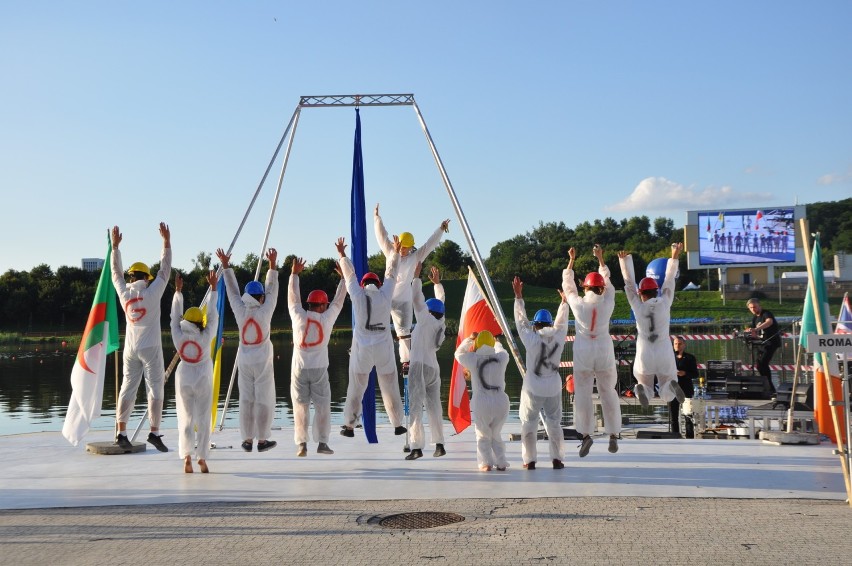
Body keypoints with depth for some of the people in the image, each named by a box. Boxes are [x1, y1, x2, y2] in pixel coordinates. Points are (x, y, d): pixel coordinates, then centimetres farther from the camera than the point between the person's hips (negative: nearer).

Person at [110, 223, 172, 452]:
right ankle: (154, 433, -7)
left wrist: (115, 246, 23)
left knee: (127, 388, 8)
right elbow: (165, 270, -3)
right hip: (150, 347, -5)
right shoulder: (152, 292, -8)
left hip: (131, 348, 5)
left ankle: (121, 433, 9)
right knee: (155, 390, -2)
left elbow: (116, 272, 16)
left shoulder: (124, 292, 2)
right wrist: (166, 242, 0)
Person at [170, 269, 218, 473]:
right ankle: (202, 458, 2)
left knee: (185, 418, 6)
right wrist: (213, 288, -4)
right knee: (203, 418, 5)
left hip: (183, 379, 2)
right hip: (203, 380, -2)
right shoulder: (206, 337, -15)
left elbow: (176, 316, 2)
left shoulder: (178, 336, -10)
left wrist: (178, 290, 8)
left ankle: (186, 457, -7)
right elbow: (213, 315, -9)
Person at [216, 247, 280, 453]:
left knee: (246, 400, 7)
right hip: (263, 361, -3)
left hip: (244, 361, 3)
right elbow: (272, 290, -5)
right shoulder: (265, 311, -11)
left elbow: (232, 290, 5)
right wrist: (273, 264, -5)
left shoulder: (240, 311, -4)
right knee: (263, 400, 2)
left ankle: (248, 440, 10)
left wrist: (226, 265, 12)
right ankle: (262, 440, 4)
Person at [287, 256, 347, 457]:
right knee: (322, 406, 6)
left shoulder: (299, 317, 2)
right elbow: (338, 301, 10)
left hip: (299, 368, 1)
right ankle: (322, 442, 1)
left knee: (300, 406, 3)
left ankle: (302, 444, -2)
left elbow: (293, 298, 14)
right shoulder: (326, 319, 0)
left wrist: (294, 274, 24)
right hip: (319, 369, -1)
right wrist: (343, 277, 19)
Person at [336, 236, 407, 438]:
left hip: (362, 349, -1)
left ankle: (349, 426, 8)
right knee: (390, 387, 9)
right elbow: (390, 274, 12)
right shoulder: (385, 295, -1)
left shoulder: (358, 296, -2)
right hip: (383, 348, 1)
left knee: (356, 388, 5)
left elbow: (350, 275, 11)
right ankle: (398, 425, 16)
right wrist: (396, 252, 27)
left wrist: (342, 254, 25)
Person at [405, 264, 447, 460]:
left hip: (419, 367, -7)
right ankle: (439, 445, 15)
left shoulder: (426, 320, -4)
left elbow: (417, 298, -9)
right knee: (434, 407, 14)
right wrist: (437, 283, 35)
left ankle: (417, 447, -17)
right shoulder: (441, 323, 13)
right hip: (434, 369, 7)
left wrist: (416, 276, -3)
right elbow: (441, 302, 28)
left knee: (416, 407, -10)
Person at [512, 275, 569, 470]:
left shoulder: (532, 339, -12)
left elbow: (521, 321, -4)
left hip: (533, 388, -3)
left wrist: (518, 296, 2)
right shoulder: (558, 337, -4)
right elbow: (561, 322, 13)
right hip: (553, 387, 3)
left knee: (529, 423, 6)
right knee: (554, 423, 13)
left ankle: (529, 460, 5)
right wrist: (564, 301, 28)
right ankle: (557, 458, 9)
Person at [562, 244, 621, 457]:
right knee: (608, 392, 10)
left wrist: (571, 260, 19)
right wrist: (600, 259, 24)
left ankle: (586, 433, -9)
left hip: (583, 351, -1)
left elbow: (567, 285, 10)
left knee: (583, 392, 1)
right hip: (604, 351, 1)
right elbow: (608, 283, 14)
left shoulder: (579, 304, -6)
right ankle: (613, 434, 10)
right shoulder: (608, 303, -4)